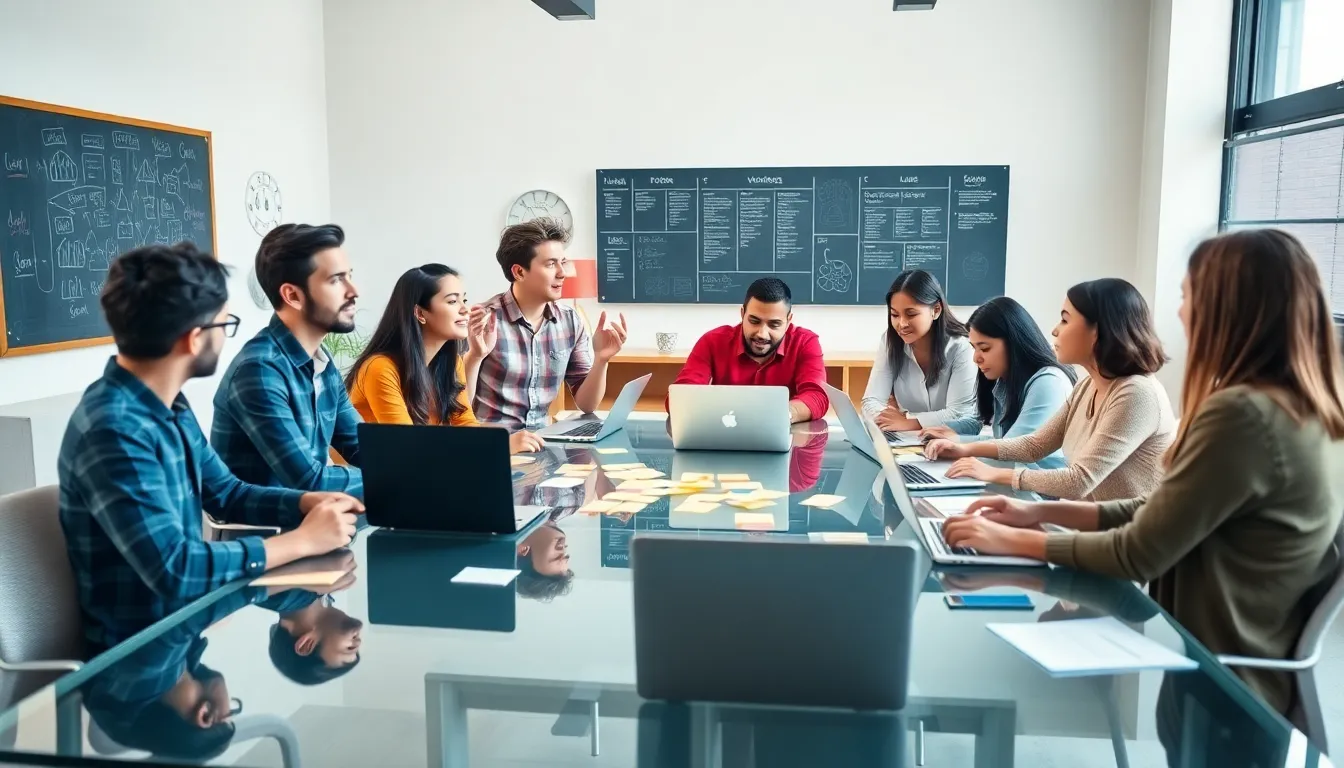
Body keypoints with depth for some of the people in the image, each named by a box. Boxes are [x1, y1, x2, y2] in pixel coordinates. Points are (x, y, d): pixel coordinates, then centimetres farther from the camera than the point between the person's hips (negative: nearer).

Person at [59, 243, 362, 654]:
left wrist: (306, 503, -4)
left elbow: (225, 493, 14)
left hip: (185, 617, 8)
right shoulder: (114, 430, -27)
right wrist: (303, 540, -23)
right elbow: (173, 569, -32)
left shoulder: (170, 405, 3)